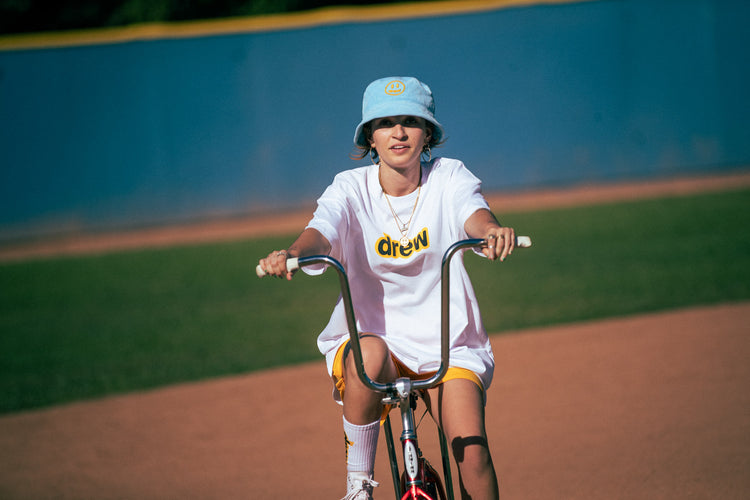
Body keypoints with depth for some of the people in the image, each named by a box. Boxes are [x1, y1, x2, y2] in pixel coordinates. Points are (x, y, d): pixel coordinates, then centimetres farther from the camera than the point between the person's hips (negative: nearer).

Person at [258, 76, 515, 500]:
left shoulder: (449, 177, -2)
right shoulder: (352, 188, -3)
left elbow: (474, 214, -23)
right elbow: (322, 233, -23)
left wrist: (493, 231, -49)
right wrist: (292, 254, -47)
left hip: (446, 343, 0)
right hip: (374, 333, 0)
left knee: (471, 447, -20)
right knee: (370, 353, -36)